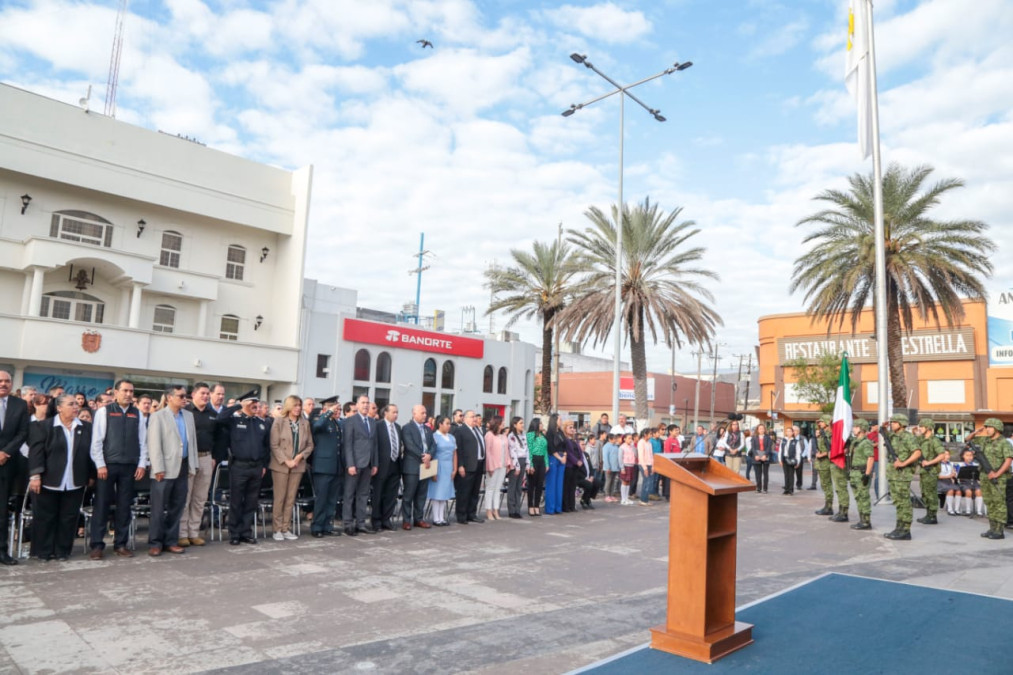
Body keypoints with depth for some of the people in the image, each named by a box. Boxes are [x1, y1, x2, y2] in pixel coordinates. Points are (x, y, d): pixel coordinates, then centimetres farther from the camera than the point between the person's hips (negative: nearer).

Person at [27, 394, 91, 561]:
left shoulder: (86, 428, 8)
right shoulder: (43, 426, -1)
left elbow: (91, 452, 10)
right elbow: (36, 451, -7)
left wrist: (91, 476, 7)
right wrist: (35, 475, -15)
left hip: (75, 482, 3)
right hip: (49, 481, -2)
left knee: (69, 518, 6)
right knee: (45, 517, 6)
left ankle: (62, 551, 16)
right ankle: (43, 551, 18)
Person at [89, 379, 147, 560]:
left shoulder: (137, 414, 8)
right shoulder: (104, 411, 0)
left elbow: (143, 441, 8)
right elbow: (96, 440, -3)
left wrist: (142, 464, 1)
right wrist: (100, 464, -9)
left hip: (129, 467, 3)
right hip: (107, 465, -3)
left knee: (124, 506, 8)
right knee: (101, 505, 2)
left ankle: (120, 544, 16)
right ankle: (97, 545, 11)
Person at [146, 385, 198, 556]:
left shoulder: (189, 415, 13)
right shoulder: (158, 416, -4)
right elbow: (154, 444, -9)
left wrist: (192, 465, 11)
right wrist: (158, 469, -14)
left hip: (183, 467, 5)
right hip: (165, 469, -5)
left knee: (177, 507, 10)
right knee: (159, 507, 1)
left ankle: (171, 541, 19)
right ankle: (155, 543, 11)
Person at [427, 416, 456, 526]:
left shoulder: (452, 437, 10)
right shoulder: (434, 436, -8)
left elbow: (454, 454, 13)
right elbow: (431, 454, -10)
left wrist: (455, 469, 6)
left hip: (449, 469, 5)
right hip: (438, 468, -5)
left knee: (445, 493, 8)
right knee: (437, 493, 0)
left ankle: (442, 518, 14)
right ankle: (436, 519, 8)